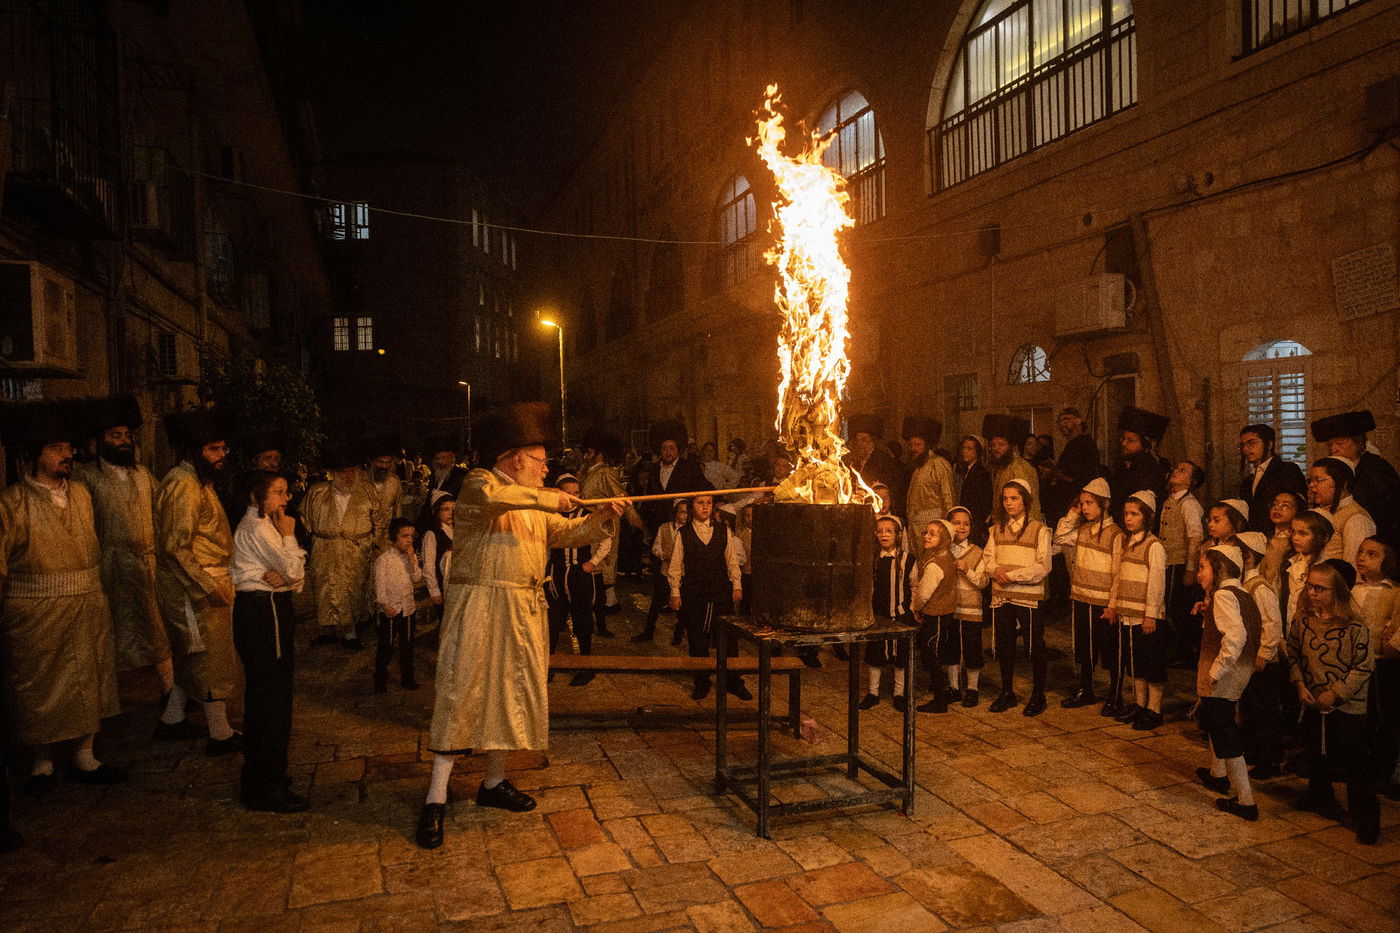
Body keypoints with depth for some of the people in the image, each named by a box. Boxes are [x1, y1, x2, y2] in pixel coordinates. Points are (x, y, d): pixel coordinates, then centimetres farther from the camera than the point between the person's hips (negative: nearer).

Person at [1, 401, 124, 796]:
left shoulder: (80, 493, 7)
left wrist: (94, 594, 9)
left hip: (88, 611, 5)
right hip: (35, 614, -5)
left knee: (88, 683, 11)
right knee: (39, 688, 7)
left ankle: (84, 758, 24)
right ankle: (43, 764, 24)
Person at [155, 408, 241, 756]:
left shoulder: (198, 481, 12)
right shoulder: (183, 486, -19)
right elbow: (176, 547, -23)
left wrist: (218, 579, 18)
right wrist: (209, 585, -24)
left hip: (204, 584, 10)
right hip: (197, 588, -10)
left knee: (189, 656, 20)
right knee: (213, 659, -2)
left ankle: (172, 718, 33)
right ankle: (221, 735, 7)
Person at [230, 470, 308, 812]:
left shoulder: (265, 525, 16)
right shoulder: (256, 527, -14)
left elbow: (295, 576, 8)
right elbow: (293, 570, -18)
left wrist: (281, 576, -13)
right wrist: (289, 535, -8)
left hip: (271, 610, 10)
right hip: (262, 612, -10)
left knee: (264, 695, 17)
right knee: (270, 697, -5)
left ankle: (259, 777, 30)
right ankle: (266, 787, 4)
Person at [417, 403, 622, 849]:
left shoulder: (535, 505, 20)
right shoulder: (479, 483, -4)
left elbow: (569, 532, 20)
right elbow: (489, 496, -28)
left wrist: (601, 518, 1)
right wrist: (547, 498, -22)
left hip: (523, 612, 8)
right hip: (479, 605, -8)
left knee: (513, 692, 12)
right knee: (463, 693, -7)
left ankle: (494, 781, 26)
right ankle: (436, 798, -1)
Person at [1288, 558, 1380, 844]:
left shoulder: (1355, 626, -18)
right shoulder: (1303, 620, -3)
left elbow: (1364, 666, -15)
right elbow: (1293, 652, 8)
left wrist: (1335, 694, -16)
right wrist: (1300, 684, -3)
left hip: (1347, 707, -5)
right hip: (1313, 704, 5)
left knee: (1355, 764, 0)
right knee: (1316, 756, 21)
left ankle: (1367, 821, 14)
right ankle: (1320, 799, 42)